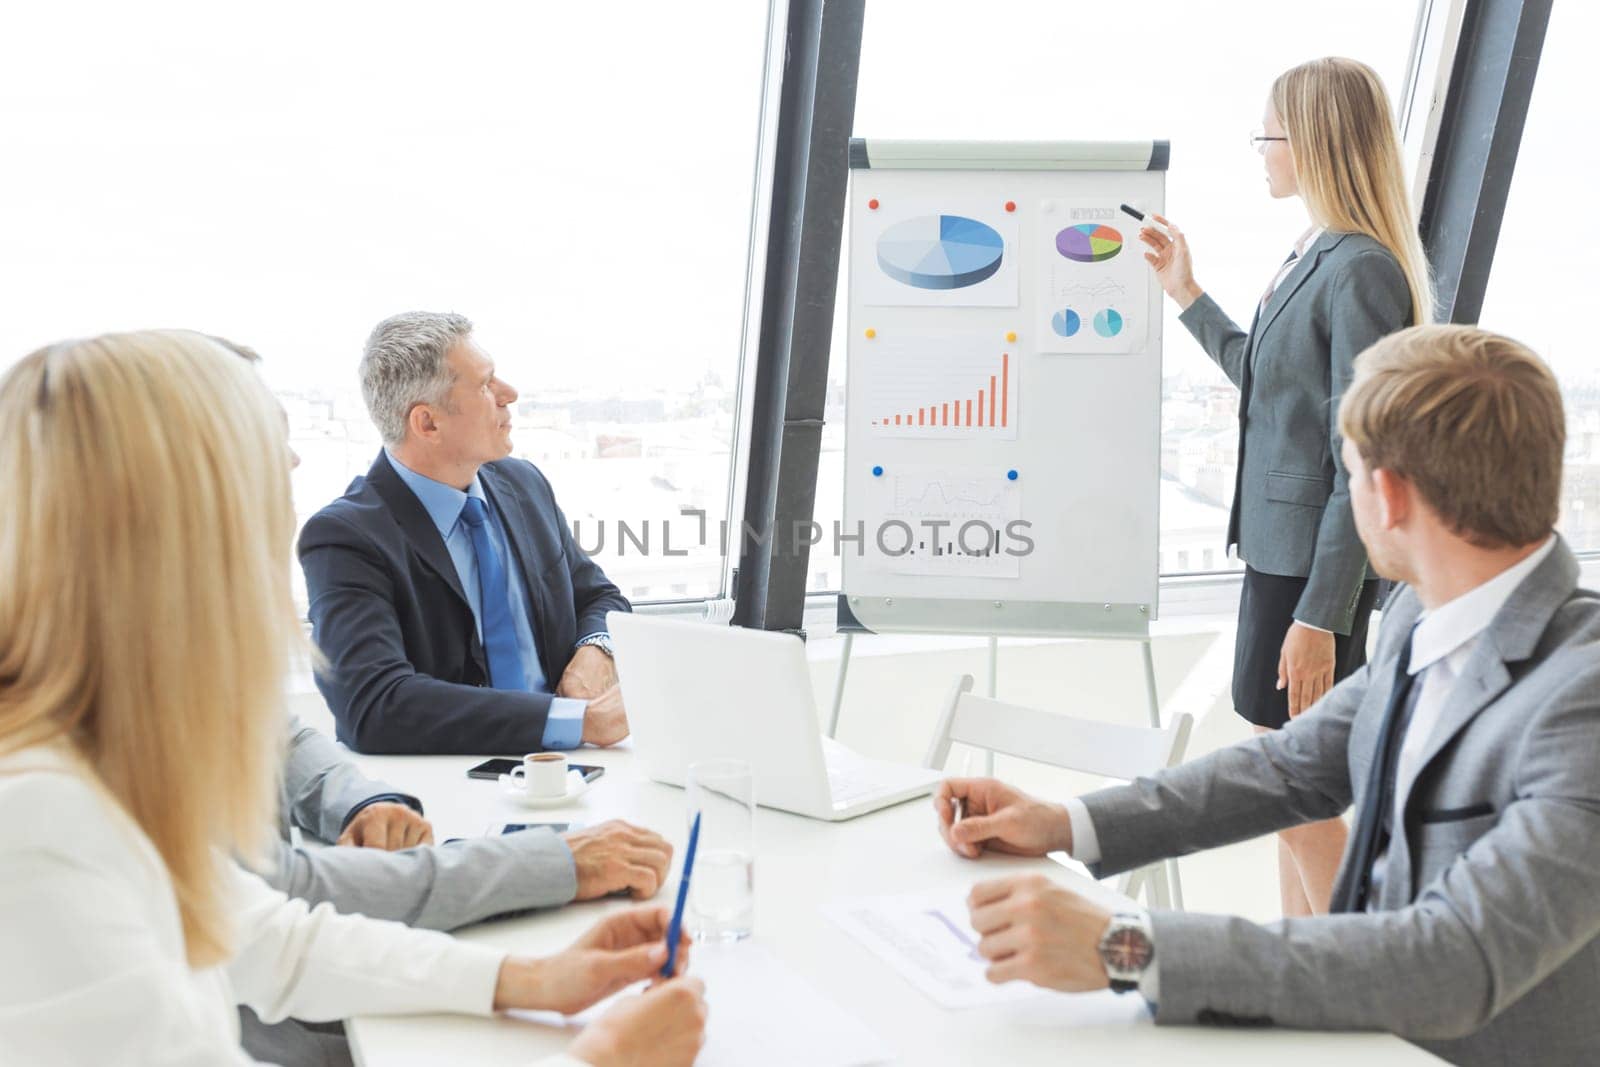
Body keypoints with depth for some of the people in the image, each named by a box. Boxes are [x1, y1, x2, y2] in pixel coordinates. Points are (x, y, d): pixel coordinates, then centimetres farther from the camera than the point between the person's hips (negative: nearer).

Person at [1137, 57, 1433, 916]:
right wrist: (1187, 296, 23)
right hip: (1281, 549, 10)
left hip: (1315, 563, -10)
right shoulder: (1317, 256, 10)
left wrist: (1321, 614, -21)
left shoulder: (1360, 269, -18)